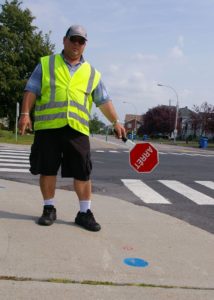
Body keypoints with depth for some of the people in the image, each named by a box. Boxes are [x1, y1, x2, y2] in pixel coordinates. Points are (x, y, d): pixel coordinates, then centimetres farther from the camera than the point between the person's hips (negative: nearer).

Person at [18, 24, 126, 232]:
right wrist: (25, 113, -8)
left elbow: (104, 101, 14)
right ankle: (49, 209, 21)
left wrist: (115, 122, 5)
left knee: (82, 172, -1)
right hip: (47, 126, -1)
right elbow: (31, 91, 4)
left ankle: (84, 212, 13)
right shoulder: (46, 64, 11)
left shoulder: (92, 73, 16)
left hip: (77, 129, 1)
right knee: (47, 169, 5)